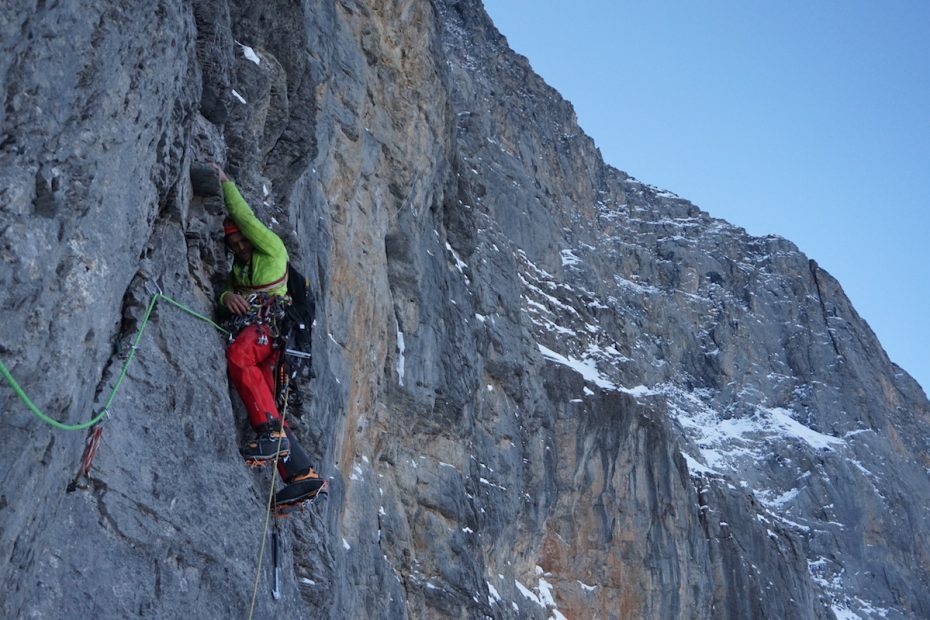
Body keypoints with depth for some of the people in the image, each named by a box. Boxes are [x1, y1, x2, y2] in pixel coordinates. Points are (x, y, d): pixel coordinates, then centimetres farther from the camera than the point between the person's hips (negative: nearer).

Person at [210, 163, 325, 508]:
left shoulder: (272, 248, 11)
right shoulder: (238, 266, 33)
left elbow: (244, 216, 1)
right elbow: (227, 289, 16)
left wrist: (225, 181, 9)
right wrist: (227, 297, -8)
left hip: (270, 324, -8)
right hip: (248, 330, 8)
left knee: (237, 356, -38)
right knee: (264, 408, -6)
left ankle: (272, 432, -48)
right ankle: (302, 475, -12)